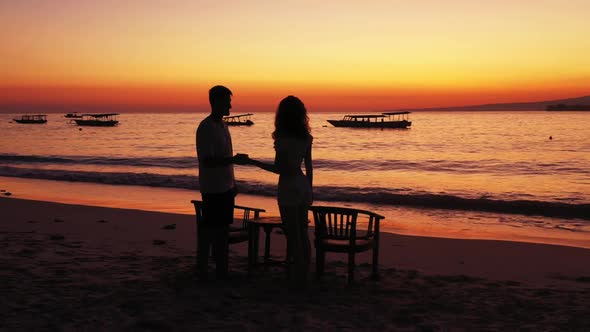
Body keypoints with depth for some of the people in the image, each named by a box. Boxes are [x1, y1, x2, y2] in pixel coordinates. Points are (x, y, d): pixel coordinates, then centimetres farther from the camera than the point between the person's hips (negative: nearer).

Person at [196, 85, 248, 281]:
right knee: (208, 229, -4)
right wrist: (234, 159, -26)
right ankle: (202, 271, 4)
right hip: (212, 189, -9)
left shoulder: (223, 126, 13)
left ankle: (221, 270, 21)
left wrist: (232, 183, 20)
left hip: (225, 187, 9)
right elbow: (207, 161, -21)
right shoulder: (205, 128, -14)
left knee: (223, 228, 13)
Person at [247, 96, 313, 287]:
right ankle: (304, 274, 24)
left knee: (293, 234, 2)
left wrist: (253, 162, -9)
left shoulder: (282, 138, -17)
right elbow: (309, 166, 9)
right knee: (302, 232, 16)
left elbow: (279, 168, -18)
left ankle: (297, 277, 10)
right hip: (303, 185, 7)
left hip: (288, 187, -7)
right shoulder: (305, 137, 3)